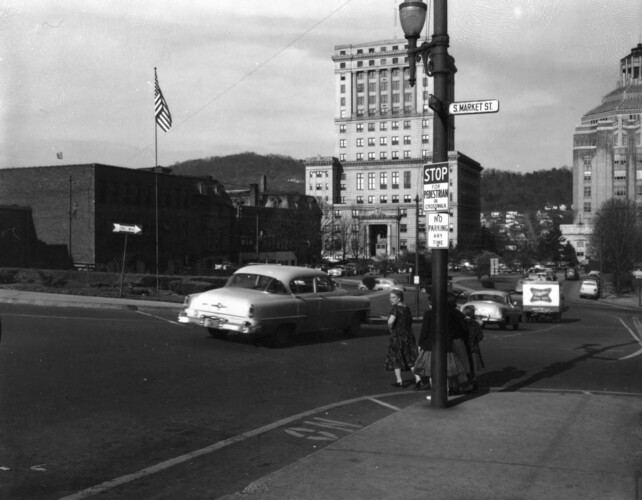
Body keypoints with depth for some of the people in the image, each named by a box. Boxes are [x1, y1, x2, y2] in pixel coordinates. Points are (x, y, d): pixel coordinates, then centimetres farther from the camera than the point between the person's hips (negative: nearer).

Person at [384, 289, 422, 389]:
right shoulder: (407, 308, 9)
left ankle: (399, 381, 8)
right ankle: (417, 377, 2)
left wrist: (390, 328, -10)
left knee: (395, 358, 7)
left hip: (397, 336, -7)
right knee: (411, 358, 11)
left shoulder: (396, 308, -16)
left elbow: (390, 321, -29)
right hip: (408, 335, 7)